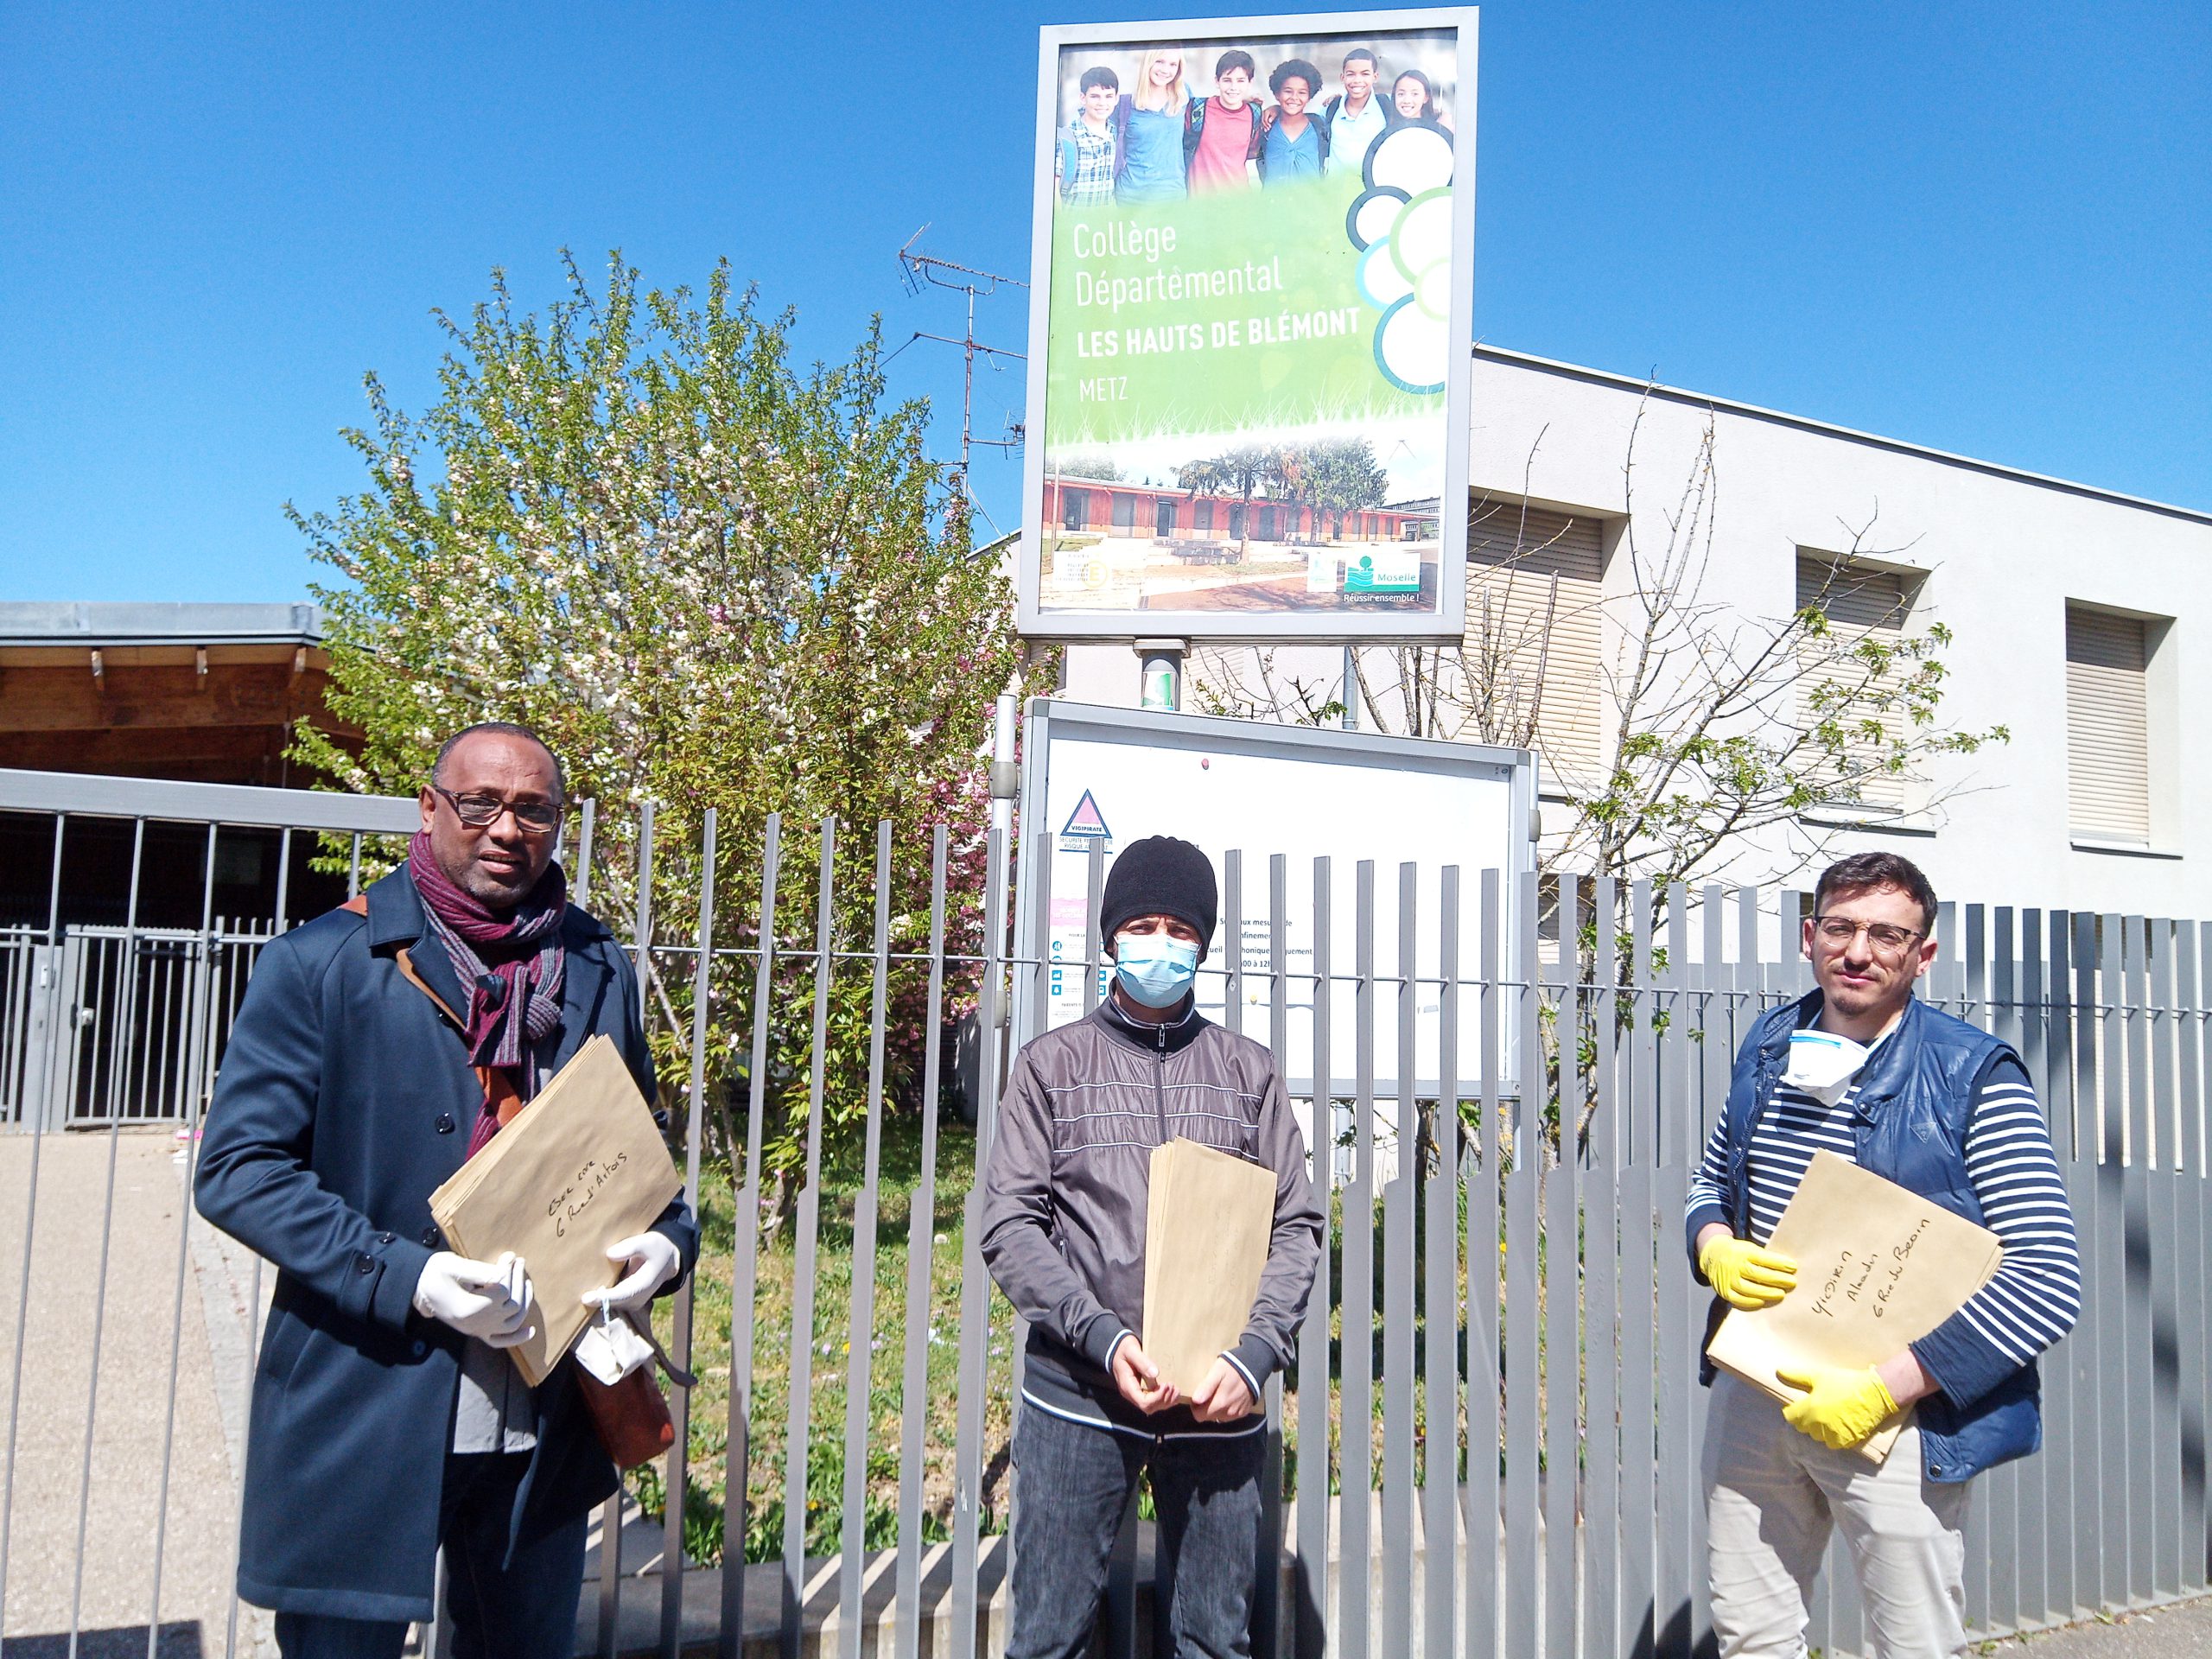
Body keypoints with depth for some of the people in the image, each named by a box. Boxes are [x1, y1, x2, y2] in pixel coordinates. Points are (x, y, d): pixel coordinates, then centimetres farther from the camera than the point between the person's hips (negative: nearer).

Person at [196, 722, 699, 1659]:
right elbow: (237, 1166, -9)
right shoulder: (321, 963, -6)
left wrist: (667, 1242, -6)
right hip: (361, 1414, -3)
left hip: (543, 1429, 4)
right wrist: (407, 1279, -20)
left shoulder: (597, 973, 6)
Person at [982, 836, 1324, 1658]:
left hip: (1219, 1400, 2)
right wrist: (1102, 1337, -14)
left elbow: (1297, 1225, 5)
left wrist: (1253, 1356, -9)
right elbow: (1010, 1226, -2)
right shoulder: (1053, 1063, 4)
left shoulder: (1248, 1070, 9)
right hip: (1078, 1392, -1)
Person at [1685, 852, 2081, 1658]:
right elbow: (1711, 1179, 18)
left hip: (1894, 1412, -5)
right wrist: (1714, 1250, -5)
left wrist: (1883, 1386, -21)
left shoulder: (1976, 1077, -12)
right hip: (1751, 1393, 5)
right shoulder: (1768, 1047, 5)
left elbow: (2047, 1281, -16)